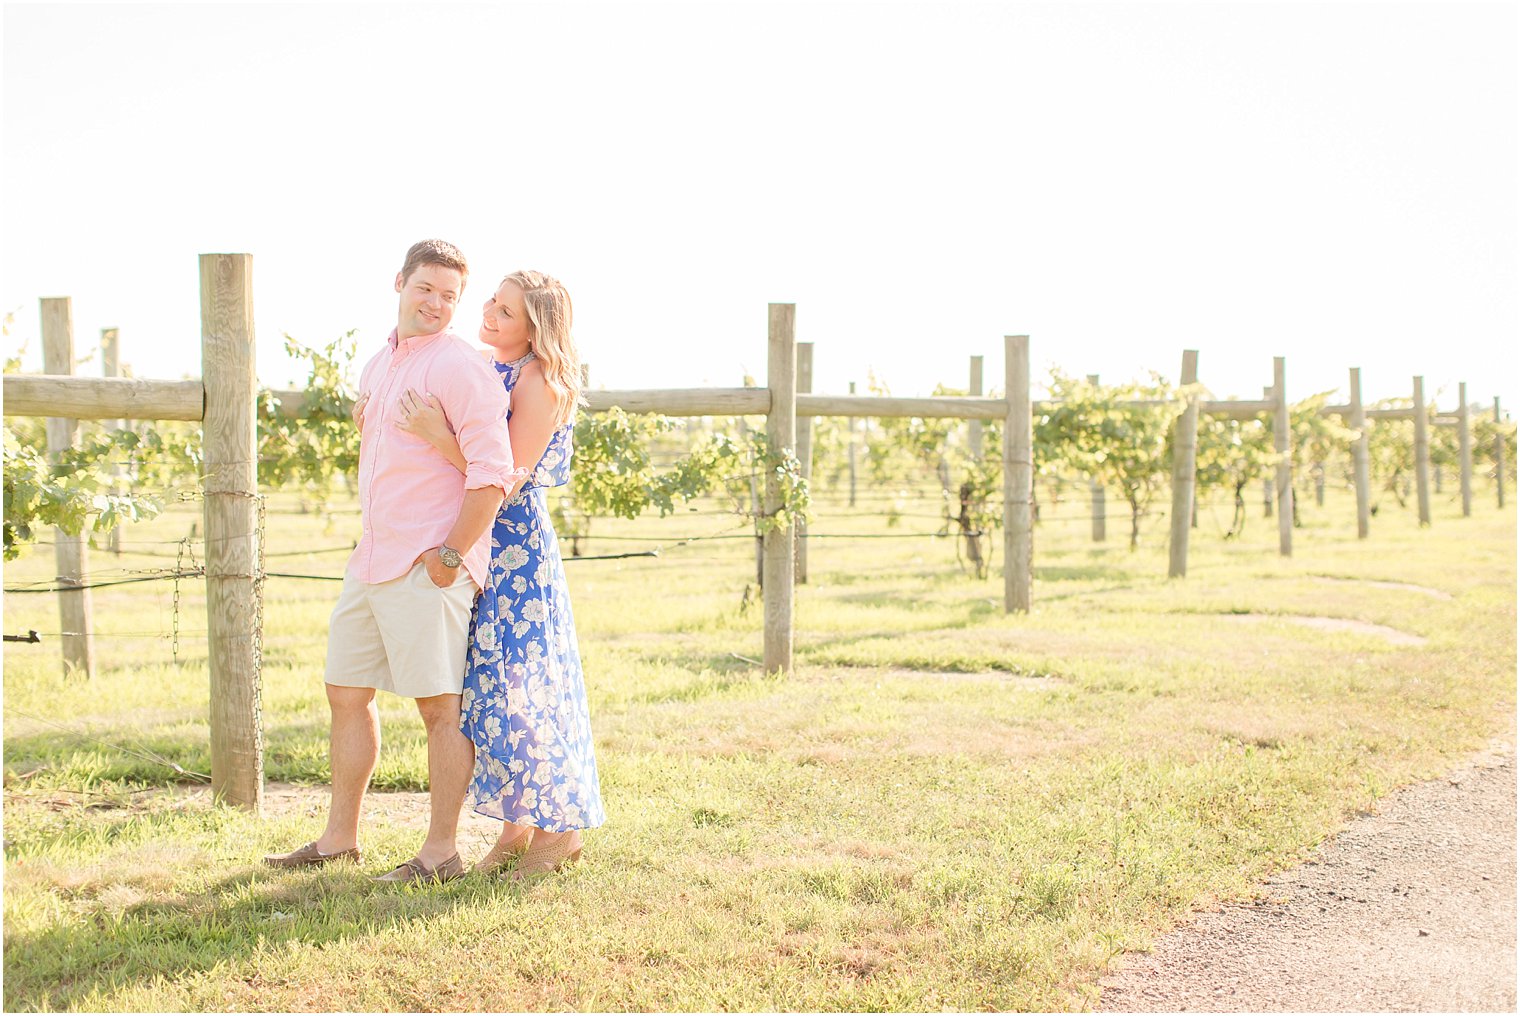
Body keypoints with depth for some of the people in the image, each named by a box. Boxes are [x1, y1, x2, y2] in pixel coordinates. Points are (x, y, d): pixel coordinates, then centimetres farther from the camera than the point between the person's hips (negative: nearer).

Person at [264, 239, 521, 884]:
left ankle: (442, 852, 4)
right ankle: (340, 837, 25)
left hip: (428, 568, -9)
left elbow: (493, 472, -19)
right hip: (370, 560, 9)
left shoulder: (458, 367, -11)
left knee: (440, 706, -3)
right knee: (346, 693, 14)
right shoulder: (378, 365, 17)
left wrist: (450, 554, -18)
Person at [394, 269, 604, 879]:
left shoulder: (540, 386, -14)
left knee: (523, 682, -3)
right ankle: (514, 827, 18)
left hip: (517, 544, -8)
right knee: (491, 681, 9)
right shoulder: (483, 369, 9)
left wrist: (440, 437, -26)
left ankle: (559, 828, 10)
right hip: (473, 547, 8)